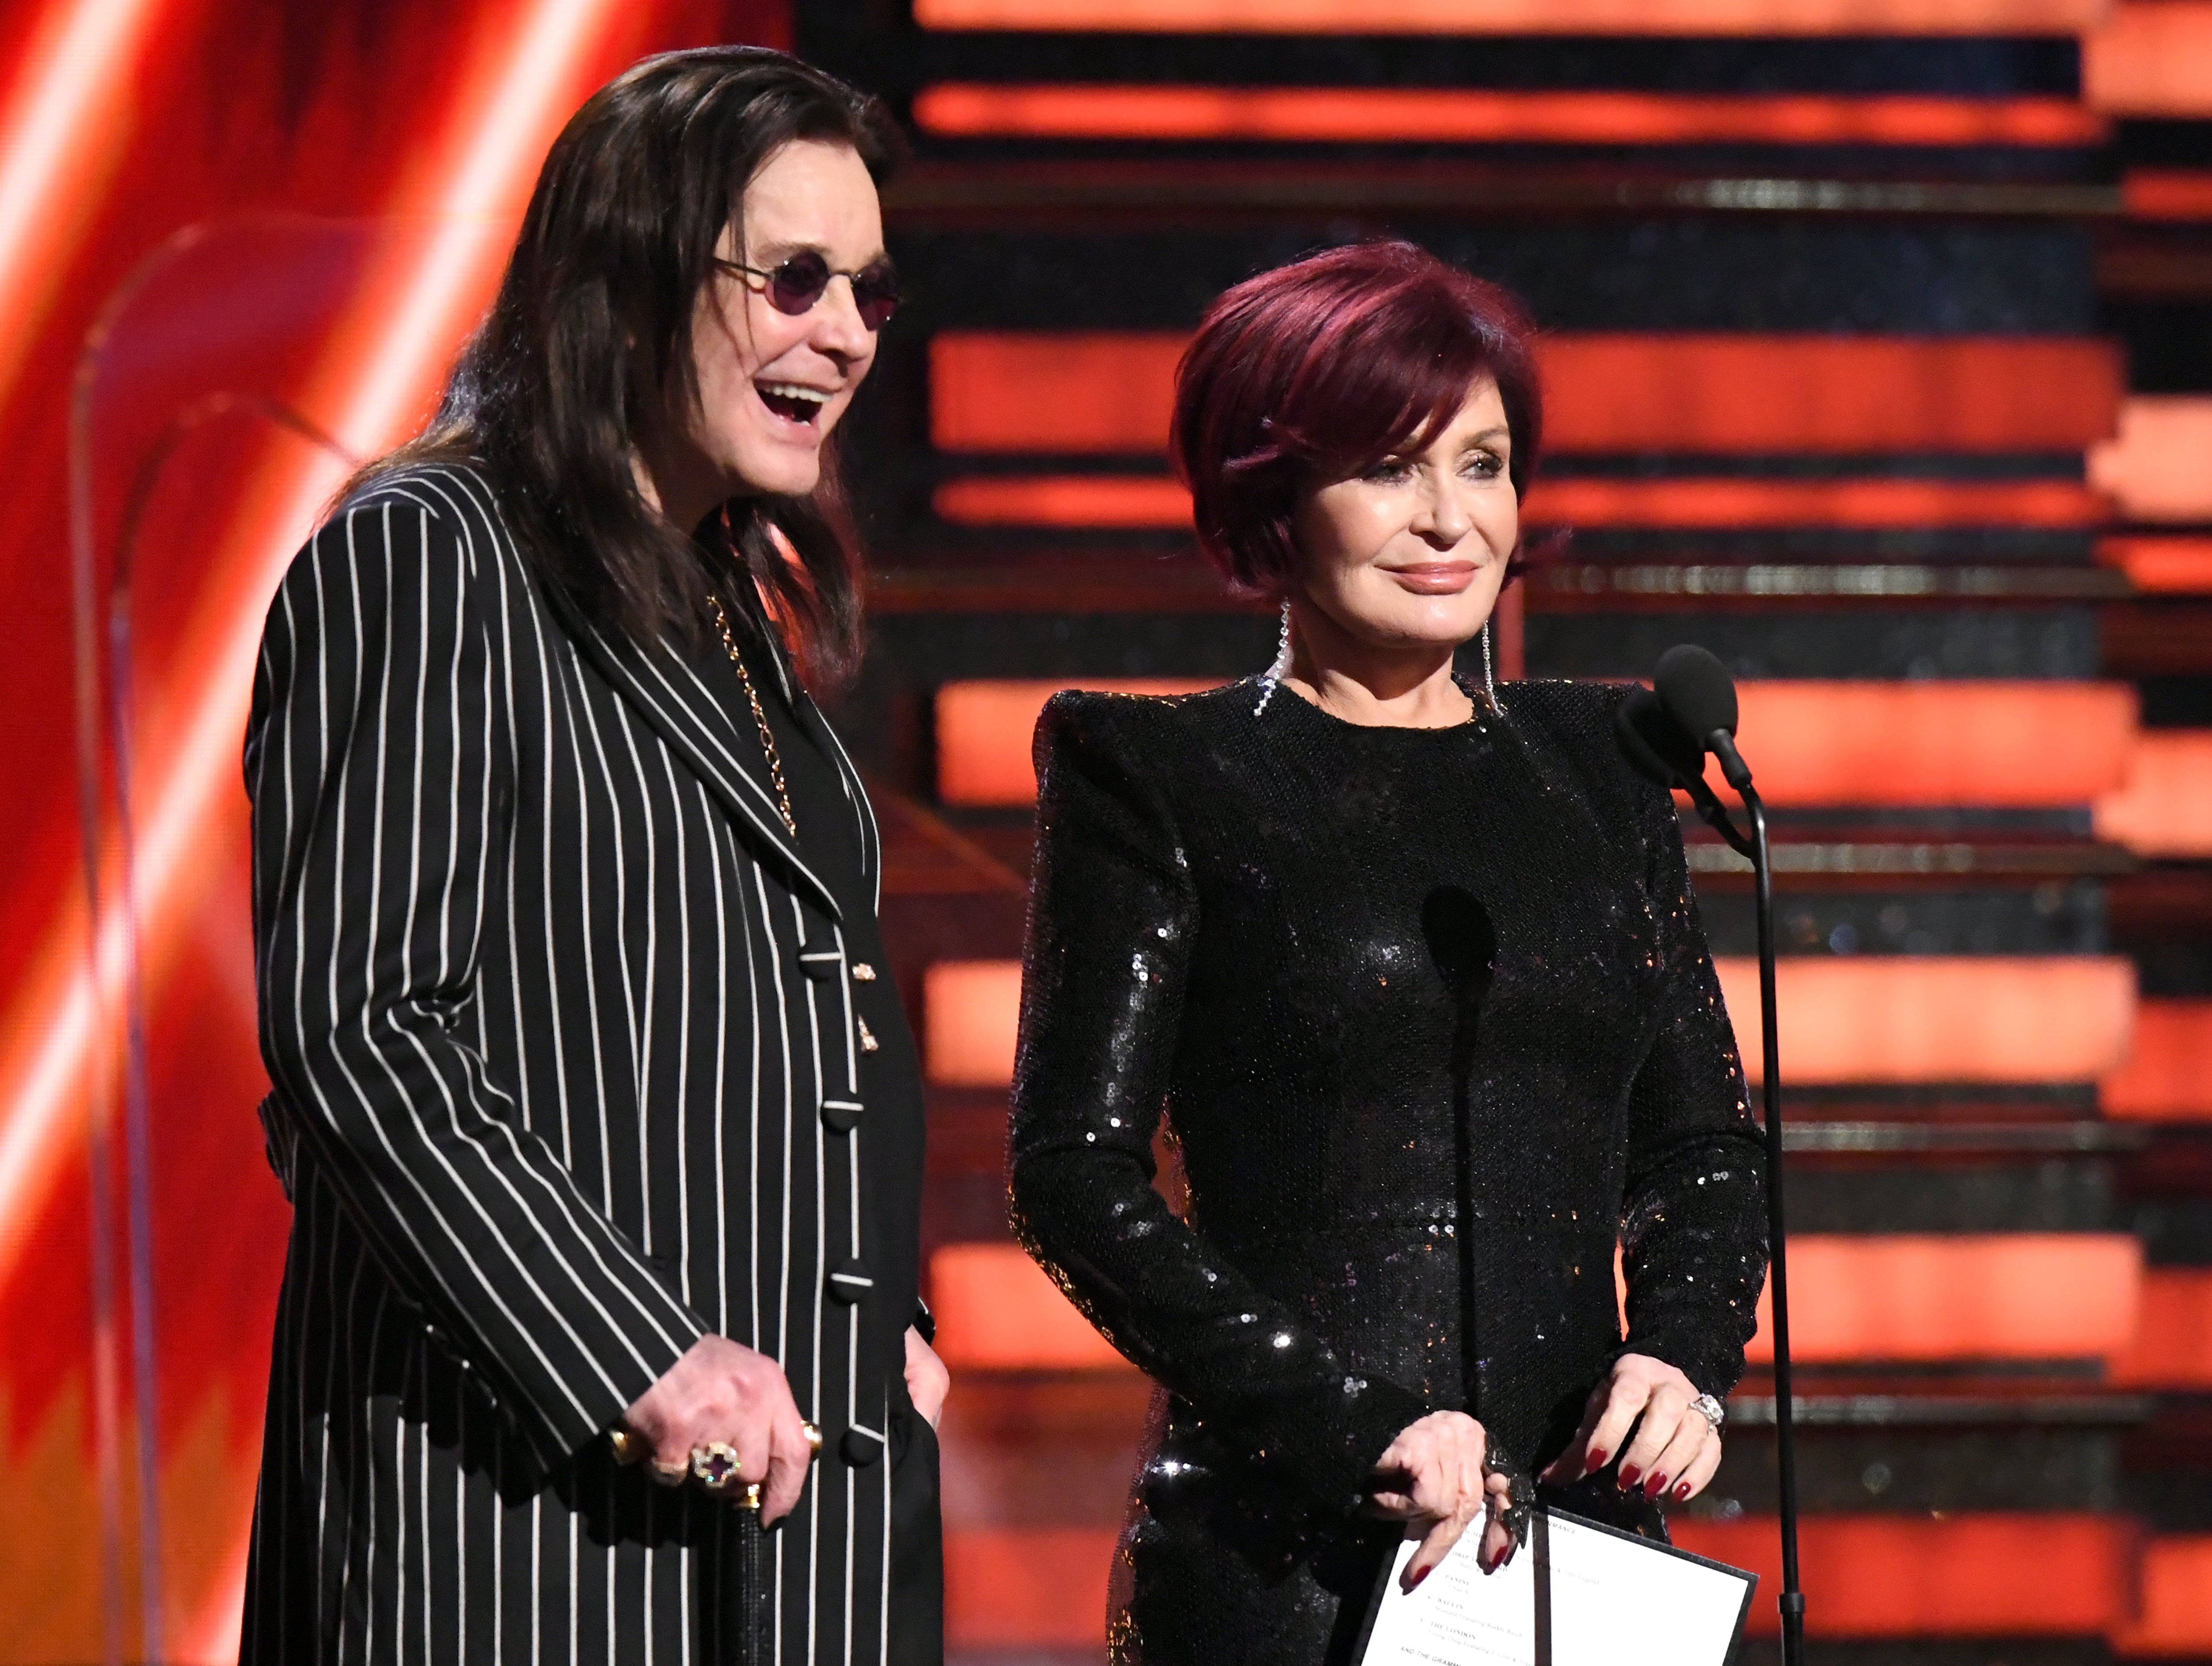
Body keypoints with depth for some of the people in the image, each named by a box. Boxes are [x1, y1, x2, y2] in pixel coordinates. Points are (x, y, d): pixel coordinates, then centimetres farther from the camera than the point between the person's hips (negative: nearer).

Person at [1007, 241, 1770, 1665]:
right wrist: (1357, 1426, -14)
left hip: (1583, 1533, 4)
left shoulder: (1597, 769, 15)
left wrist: (1687, 1358, -2)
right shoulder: (1160, 782, 1)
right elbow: (1076, 1167, -5)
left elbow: (1704, 1142, 19)